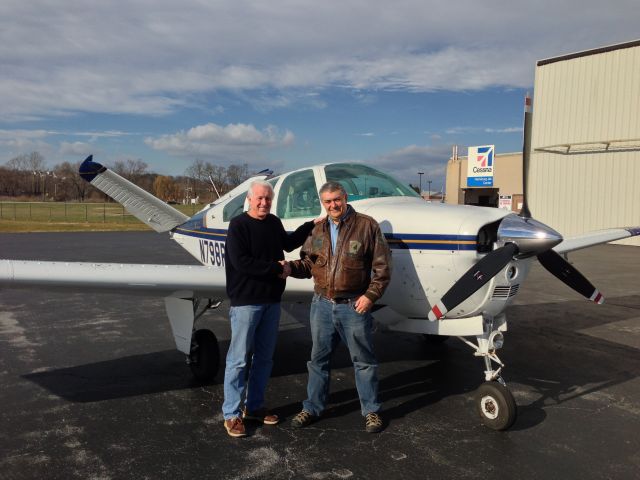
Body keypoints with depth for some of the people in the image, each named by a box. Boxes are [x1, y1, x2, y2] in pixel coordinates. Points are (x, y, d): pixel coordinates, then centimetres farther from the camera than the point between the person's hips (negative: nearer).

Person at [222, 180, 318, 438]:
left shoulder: (274, 222, 10)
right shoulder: (238, 225, -11)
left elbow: (288, 243, 29)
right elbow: (241, 262, -21)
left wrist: (312, 225, 25)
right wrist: (277, 269, -15)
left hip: (272, 300, 7)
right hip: (246, 301, -7)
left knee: (264, 357, 13)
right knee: (239, 359, -2)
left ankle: (254, 406, 27)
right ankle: (231, 414, 9)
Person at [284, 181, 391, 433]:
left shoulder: (367, 226, -5)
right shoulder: (318, 230, 9)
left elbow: (382, 266, -5)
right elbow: (308, 264, 11)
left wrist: (371, 294, -13)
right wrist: (290, 267, -9)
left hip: (354, 306, -4)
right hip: (322, 304, 4)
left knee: (363, 360, 8)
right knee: (318, 358, 14)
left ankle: (371, 410, 24)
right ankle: (312, 408, 29)